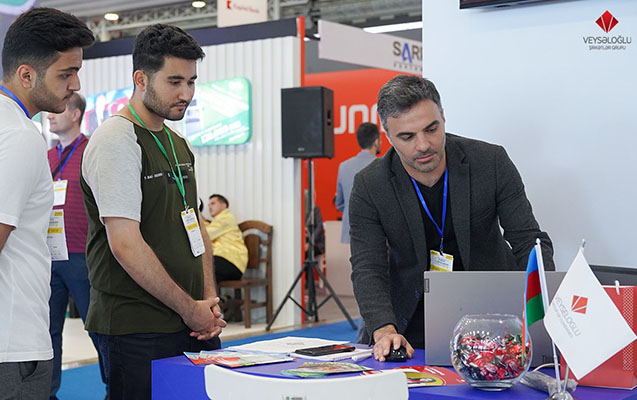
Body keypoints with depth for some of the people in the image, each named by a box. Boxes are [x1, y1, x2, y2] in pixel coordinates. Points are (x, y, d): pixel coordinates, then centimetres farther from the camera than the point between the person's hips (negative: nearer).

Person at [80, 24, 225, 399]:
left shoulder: (179, 144, 14)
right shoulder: (116, 141, -13)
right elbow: (126, 245, -19)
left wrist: (209, 300, 4)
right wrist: (189, 309, -13)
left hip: (193, 324, 8)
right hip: (137, 329, -8)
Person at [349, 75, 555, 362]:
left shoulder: (491, 163, -10)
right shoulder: (369, 186, -10)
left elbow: (529, 241, -7)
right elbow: (367, 268, -14)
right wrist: (384, 330, -32)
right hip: (413, 323, 1)